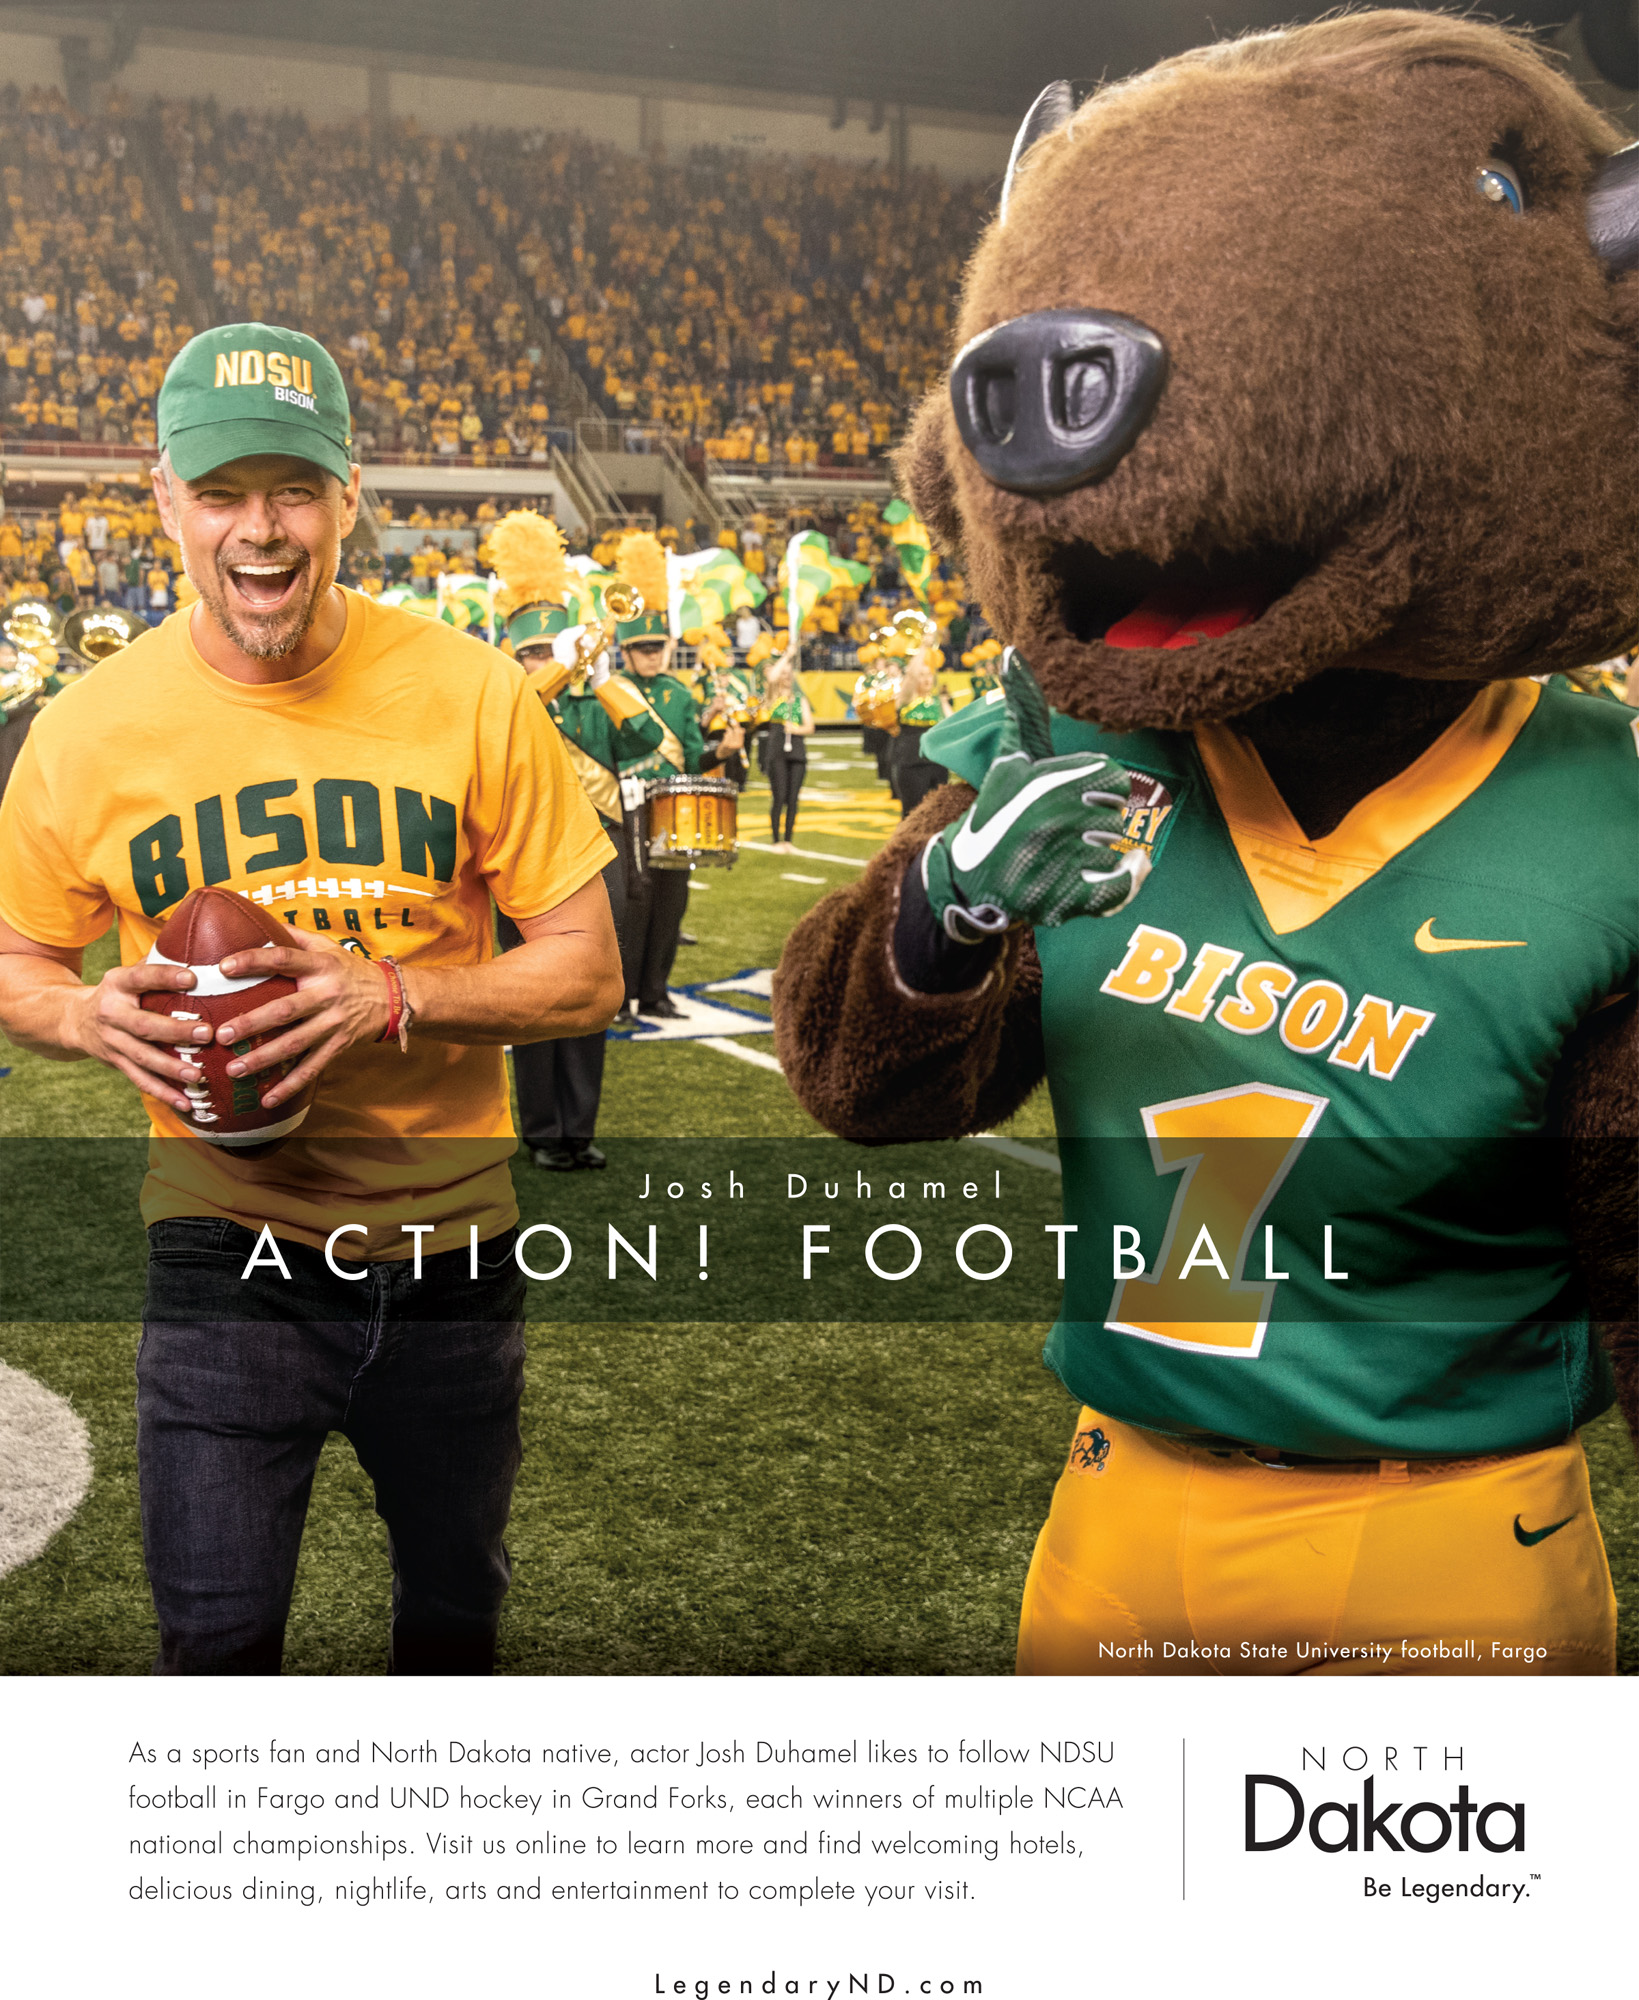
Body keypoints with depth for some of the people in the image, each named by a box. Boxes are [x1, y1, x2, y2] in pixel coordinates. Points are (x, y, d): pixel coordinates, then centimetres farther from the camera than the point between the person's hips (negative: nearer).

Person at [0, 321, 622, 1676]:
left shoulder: (471, 695, -9)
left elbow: (587, 974, -6)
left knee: (455, 1604, 21)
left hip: (448, 1241, 1)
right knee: (216, 1640, 0)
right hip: (226, 1247, -1)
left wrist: (391, 997, -23)